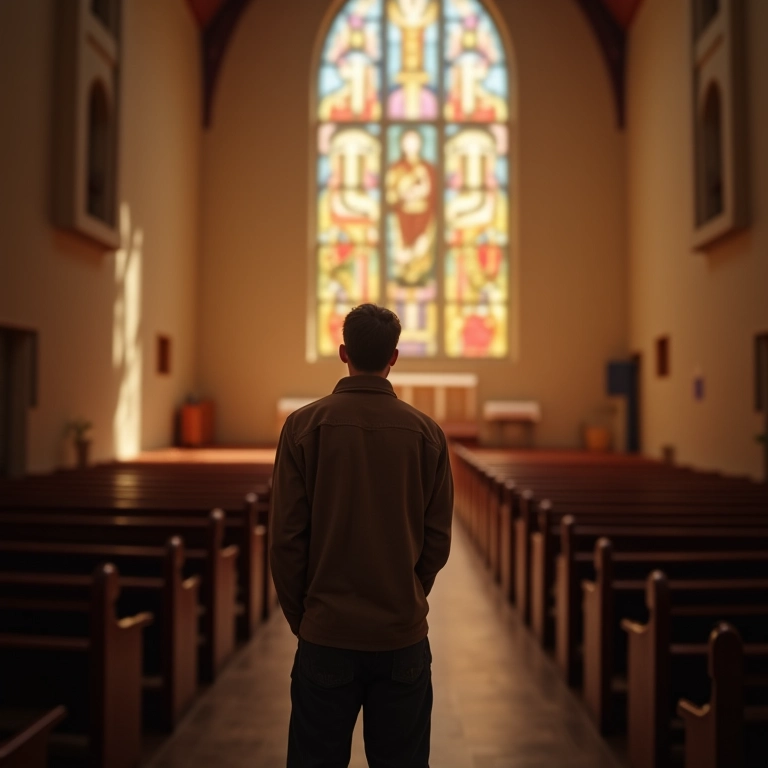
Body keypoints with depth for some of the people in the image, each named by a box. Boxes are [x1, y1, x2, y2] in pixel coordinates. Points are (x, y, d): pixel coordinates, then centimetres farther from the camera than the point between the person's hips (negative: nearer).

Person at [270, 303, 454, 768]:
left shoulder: (305, 425, -8)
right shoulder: (427, 432, -4)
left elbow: (286, 536, -7)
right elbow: (438, 538, 0)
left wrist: (299, 616, 6)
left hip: (326, 633, -1)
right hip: (404, 635, 1)